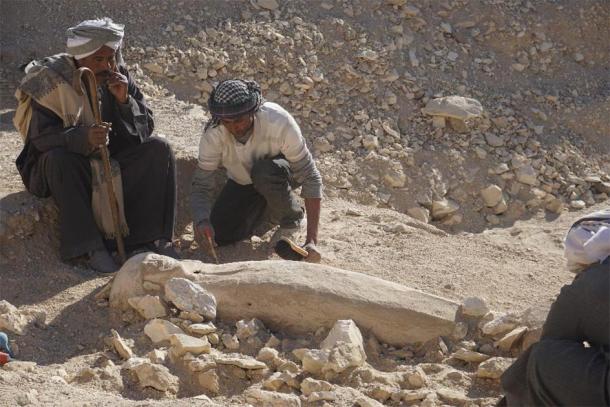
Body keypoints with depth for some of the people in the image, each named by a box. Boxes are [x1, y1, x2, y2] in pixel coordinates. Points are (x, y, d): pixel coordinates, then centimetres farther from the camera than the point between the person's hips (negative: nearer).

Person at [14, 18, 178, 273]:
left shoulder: (119, 77, -5)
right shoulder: (50, 80, -18)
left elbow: (145, 129, -5)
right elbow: (40, 136, -25)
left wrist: (124, 100, -24)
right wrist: (83, 138, -42)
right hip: (68, 166, -4)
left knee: (159, 149, -16)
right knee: (58, 158, -36)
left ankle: (153, 237, -15)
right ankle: (91, 247, -32)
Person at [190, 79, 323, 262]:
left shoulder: (279, 122, -36)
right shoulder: (213, 134, -29)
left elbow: (310, 178, -34)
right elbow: (201, 185, -24)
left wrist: (311, 241, -42)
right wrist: (202, 221, -48)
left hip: (282, 173, -3)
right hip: (242, 183, 3)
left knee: (264, 172, -38)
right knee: (218, 236, -12)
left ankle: (293, 217, -7)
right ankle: (268, 212, 15)